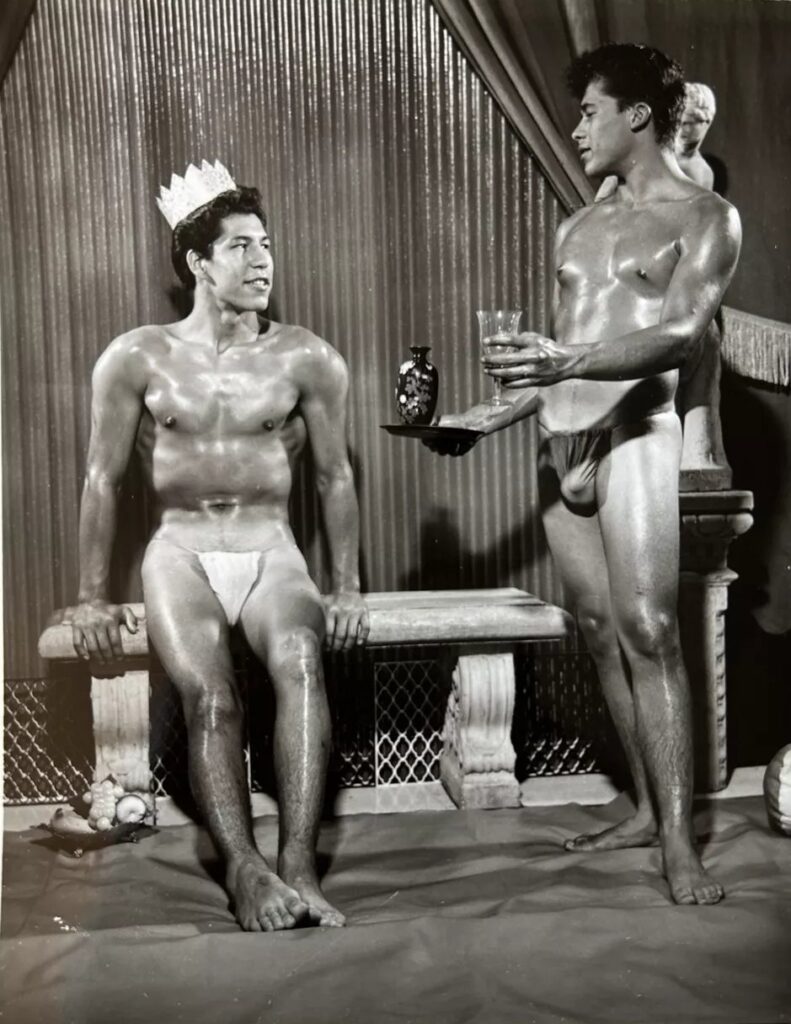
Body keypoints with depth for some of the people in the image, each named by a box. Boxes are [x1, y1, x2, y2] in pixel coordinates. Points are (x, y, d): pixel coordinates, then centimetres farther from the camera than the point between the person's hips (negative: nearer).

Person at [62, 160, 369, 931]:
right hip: (181, 552, 0)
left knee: (299, 663, -32)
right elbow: (102, 480, 4)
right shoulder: (138, 358, 0)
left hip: (271, 553, 0)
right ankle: (246, 870, -24)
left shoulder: (306, 359, 2)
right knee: (208, 693, -29)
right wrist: (92, 598, 1)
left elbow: (334, 477, 7)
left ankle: (298, 866, -32)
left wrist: (347, 589, 4)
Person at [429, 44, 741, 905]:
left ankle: (679, 841, -9)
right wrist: (495, 413, 20)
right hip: (558, 443, 6)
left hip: (634, 436, -6)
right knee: (600, 632, 5)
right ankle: (647, 809, 15)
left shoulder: (703, 217, 2)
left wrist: (572, 363, -29)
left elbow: (679, 335, -14)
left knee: (647, 630, -14)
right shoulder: (578, 228, 22)